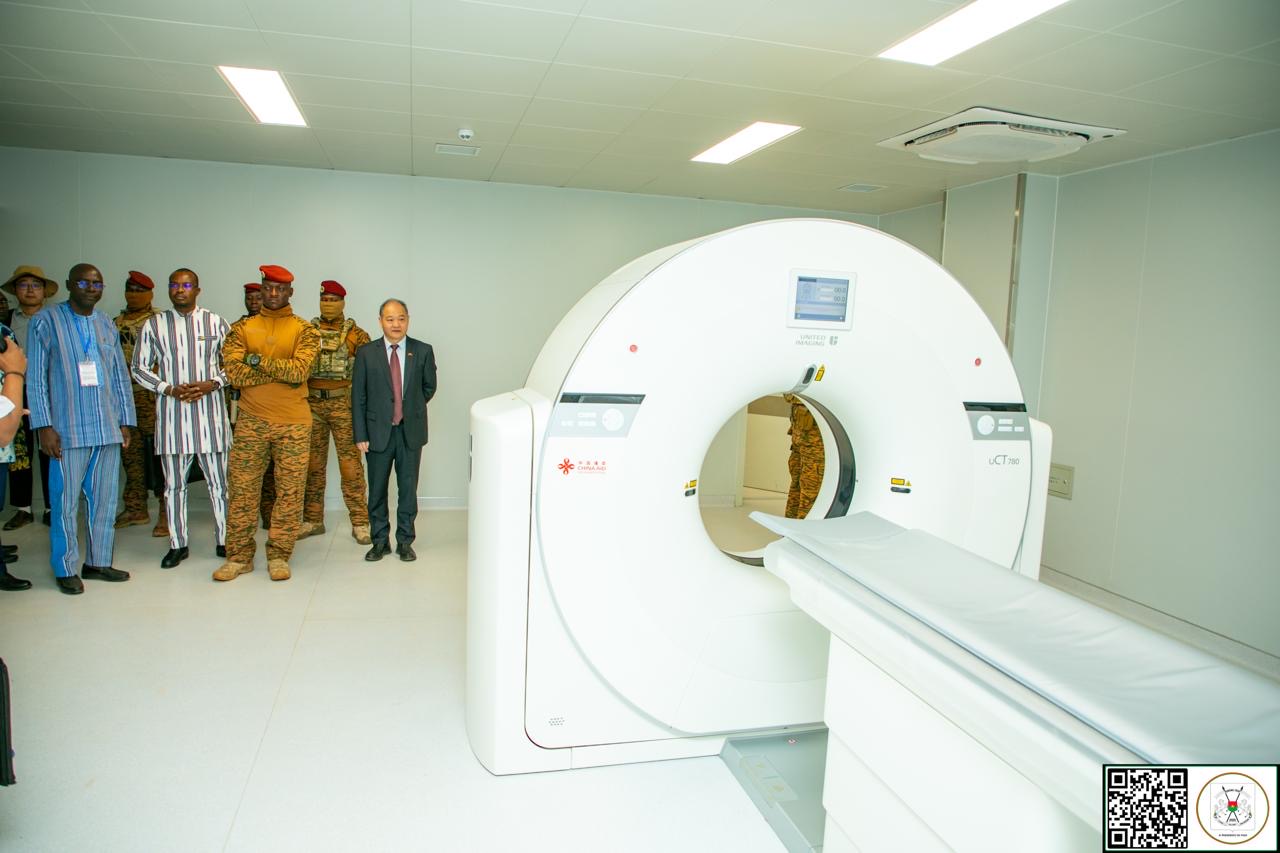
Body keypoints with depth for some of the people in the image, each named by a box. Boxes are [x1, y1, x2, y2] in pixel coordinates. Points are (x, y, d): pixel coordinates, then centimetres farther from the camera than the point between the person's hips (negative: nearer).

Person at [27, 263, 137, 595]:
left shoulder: (107, 325, 13)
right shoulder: (47, 321, 0)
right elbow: (36, 377, -3)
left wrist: (126, 421, 11)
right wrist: (44, 425, -9)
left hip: (108, 428, 4)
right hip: (68, 430, -4)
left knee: (105, 499, 9)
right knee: (66, 501, 1)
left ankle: (98, 561, 21)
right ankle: (66, 569, 13)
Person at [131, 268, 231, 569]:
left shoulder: (215, 322, 6)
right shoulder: (154, 325, 6)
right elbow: (139, 368, 7)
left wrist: (211, 384, -10)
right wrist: (171, 390, -8)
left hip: (210, 411, -1)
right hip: (171, 412, 1)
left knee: (218, 481, 4)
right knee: (174, 483, 7)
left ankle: (225, 540, 14)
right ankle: (178, 544, 18)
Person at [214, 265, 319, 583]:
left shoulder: (304, 330, 3)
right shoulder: (241, 328, 8)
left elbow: (300, 369, -13)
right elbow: (234, 372, -7)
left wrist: (259, 361, -11)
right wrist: (282, 373, -13)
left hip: (294, 424, -1)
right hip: (251, 422, 2)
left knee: (289, 491, 2)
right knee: (242, 489, 5)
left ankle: (279, 555, 13)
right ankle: (239, 556, 16)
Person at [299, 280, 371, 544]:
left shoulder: (357, 335, 2)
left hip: (344, 404, -3)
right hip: (311, 403, 3)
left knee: (350, 463, -3)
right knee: (312, 463, 9)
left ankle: (359, 523, 4)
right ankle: (313, 520, 20)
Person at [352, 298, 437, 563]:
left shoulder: (423, 351, -1)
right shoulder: (366, 353, -1)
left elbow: (429, 388, 12)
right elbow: (358, 396, 0)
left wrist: (411, 409, 10)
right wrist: (360, 435, -4)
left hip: (411, 432, 0)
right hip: (378, 432, 0)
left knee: (408, 489, 7)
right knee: (377, 491, 9)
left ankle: (405, 541, 20)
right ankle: (380, 541, 23)